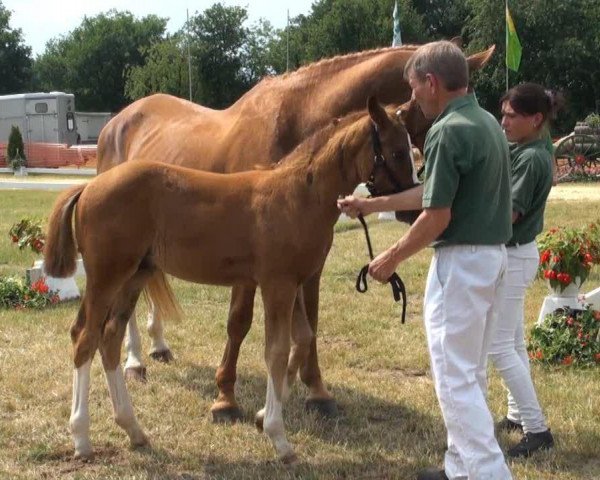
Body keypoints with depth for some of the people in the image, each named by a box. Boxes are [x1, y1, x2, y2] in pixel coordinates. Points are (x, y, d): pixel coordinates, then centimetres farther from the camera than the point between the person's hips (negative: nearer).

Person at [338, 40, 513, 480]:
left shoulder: (448, 132, -19)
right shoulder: (488, 123, 12)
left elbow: (437, 217, -21)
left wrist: (392, 258, -7)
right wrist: (371, 205, 21)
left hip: (461, 260, -10)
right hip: (494, 255, 10)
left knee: (455, 376, -3)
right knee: (471, 371, 17)